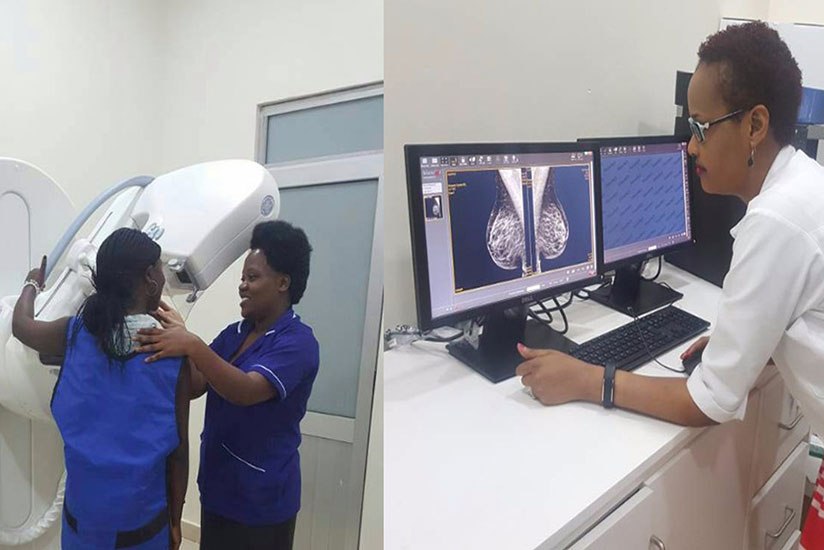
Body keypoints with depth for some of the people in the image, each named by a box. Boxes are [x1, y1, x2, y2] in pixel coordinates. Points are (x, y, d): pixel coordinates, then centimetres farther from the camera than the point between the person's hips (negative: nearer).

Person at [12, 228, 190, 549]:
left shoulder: (75, 334, -9)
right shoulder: (173, 353, -16)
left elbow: (21, 325, 15)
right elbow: (178, 448, -10)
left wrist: (33, 285, 34)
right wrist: (175, 519, 2)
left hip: (83, 510, 2)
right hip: (142, 516, -2)